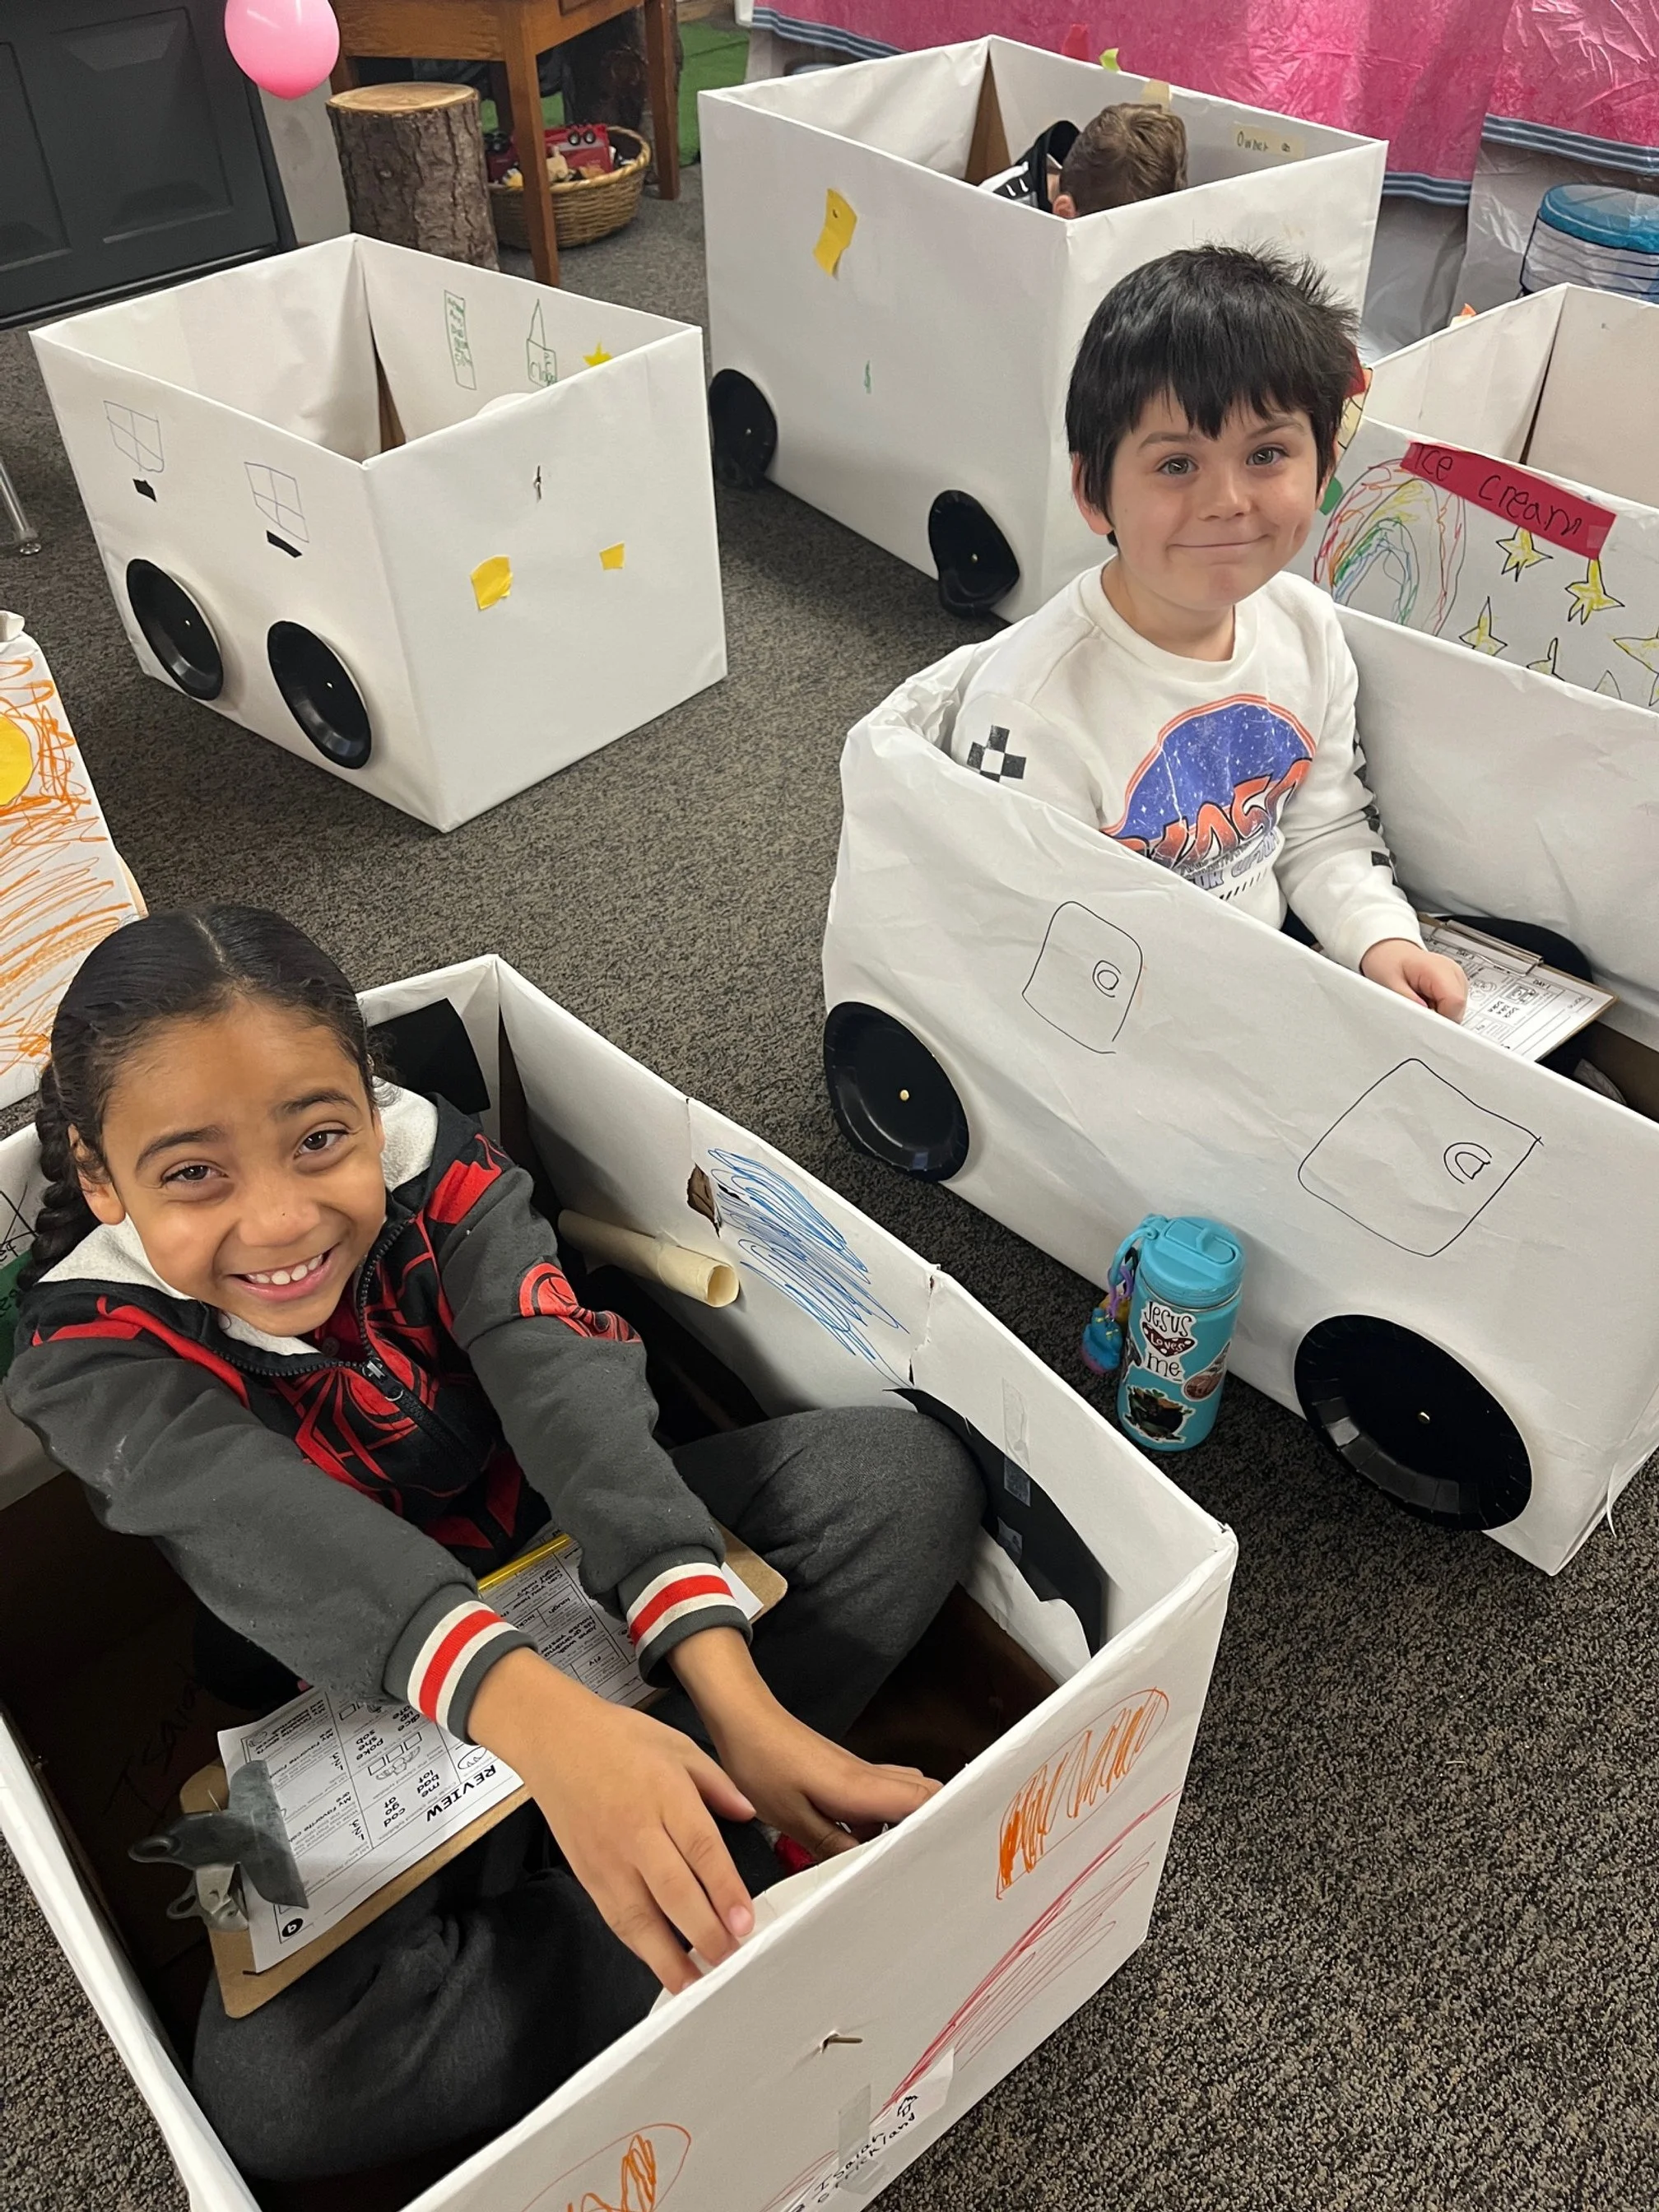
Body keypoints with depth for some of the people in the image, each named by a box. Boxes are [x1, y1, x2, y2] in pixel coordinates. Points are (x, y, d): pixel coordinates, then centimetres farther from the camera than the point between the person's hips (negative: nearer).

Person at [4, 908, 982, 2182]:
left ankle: (688, 1842, -21)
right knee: (270, 2090, -29)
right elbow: (272, 1531, -39)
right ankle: (726, 1887, -16)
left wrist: (731, 1696, -43)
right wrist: (536, 1716, -57)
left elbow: (570, 1392, -30)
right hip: (364, 1693, -2)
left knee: (909, 1471, -15)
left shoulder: (438, 1168, -16)